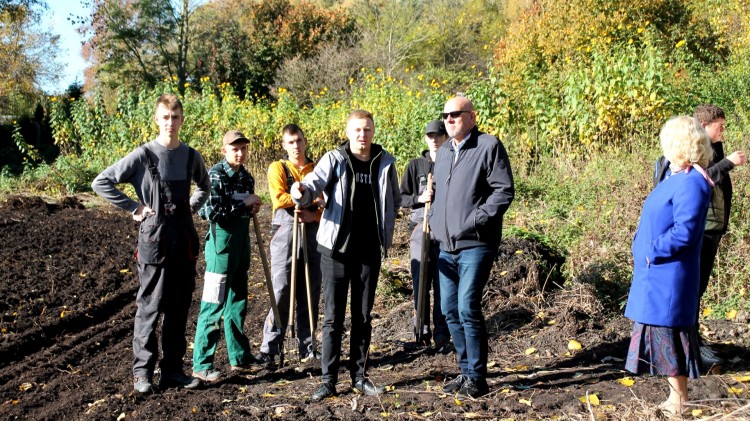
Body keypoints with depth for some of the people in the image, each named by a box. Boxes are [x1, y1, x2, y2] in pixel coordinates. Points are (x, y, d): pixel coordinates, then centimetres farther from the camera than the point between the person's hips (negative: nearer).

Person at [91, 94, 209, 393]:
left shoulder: (191, 156, 7)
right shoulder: (143, 155, -6)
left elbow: (204, 186, 27)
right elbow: (101, 183, -5)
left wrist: (192, 208, 11)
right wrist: (133, 208, -7)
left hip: (185, 239, 5)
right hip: (155, 239, -4)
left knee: (179, 307, 9)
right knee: (150, 308, 0)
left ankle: (172, 369, 19)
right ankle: (142, 371, 11)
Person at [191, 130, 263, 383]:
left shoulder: (246, 177, 11)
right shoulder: (216, 176, -12)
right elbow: (211, 212, -20)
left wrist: (253, 209, 0)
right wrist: (244, 205, -16)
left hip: (241, 243, 8)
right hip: (221, 242, -8)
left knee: (238, 302, 16)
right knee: (214, 305, -5)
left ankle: (240, 357, 28)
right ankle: (202, 365, 3)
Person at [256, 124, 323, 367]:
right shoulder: (278, 168, 5)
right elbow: (279, 199, -11)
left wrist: (314, 214, -14)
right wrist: (311, 199, -7)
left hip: (312, 233, 4)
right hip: (285, 233, -3)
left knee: (310, 293, 7)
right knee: (281, 292, -7)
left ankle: (307, 347, 17)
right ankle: (269, 349, -2)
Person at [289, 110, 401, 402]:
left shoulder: (385, 162, 4)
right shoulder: (334, 160, -4)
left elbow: (394, 201, 16)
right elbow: (313, 183, -21)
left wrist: (386, 233, 12)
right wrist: (301, 192, -43)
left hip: (369, 251, 3)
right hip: (336, 249, -2)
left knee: (363, 317, 11)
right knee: (333, 317, 2)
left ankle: (358, 376, 22)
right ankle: (329, 380, 10)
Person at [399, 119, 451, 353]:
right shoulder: (415, 165, 8)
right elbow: (401, 198, 9)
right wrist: (418, 198, -9)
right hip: (420, 229, 1)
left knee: (443, 285, -1)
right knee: (420, 282, 3)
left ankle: (442, 336, 6)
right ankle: (422, 333, 13)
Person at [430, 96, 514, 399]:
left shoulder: (489, 146, -6)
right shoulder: (443, 152, 17)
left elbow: (504, 191, -12)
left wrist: (476, 219, -18)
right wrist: (434, 221, 15)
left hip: (475, 245, -8)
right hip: (447, 247, 8)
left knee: (468, 308, -11)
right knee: (450, 310, 10)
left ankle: (477, 378, 2)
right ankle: (465, 371, 24)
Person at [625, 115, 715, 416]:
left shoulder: (691, 183, -19)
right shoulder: (677, 177, 12)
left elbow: (684, 232, -24)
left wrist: (652, 251, -17)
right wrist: (645, 250, 11)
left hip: (668, 277, -10)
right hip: (657, 274, 10)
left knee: (668, 333, -1)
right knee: (663, 334, 15)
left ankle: (678, 401, 11)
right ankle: (676, 397, 26)